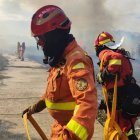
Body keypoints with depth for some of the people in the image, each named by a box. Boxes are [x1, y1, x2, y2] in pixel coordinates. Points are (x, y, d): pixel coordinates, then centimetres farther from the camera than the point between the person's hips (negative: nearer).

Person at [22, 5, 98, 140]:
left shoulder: (76, 61, -29)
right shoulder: (61, 58, 4)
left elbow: (87, 103, -41)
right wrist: (37, 106, 23)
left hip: (72, 128, -9)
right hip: (61, 122, 9)